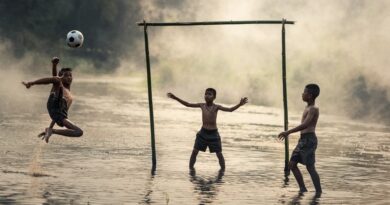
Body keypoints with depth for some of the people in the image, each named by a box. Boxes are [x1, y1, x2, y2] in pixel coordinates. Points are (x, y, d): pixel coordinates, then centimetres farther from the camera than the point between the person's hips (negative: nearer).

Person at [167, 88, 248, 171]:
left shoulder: (216, 107, -9)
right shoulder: (202, 105, 0)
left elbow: (230, 109, -20)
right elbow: (188, 104, 6)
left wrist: (239, 104, -38)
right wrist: (176, 98, 2)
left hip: (213, 133, -3)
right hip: (203, 133, 3)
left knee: (219, 154, 1)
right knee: (195, 151, 2)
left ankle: (223, 170, 14)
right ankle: (191, 168, 12)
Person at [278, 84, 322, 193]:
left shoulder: (313, 109, -12)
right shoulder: (307, 108, 18)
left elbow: (305, 125, -24)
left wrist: (288, 132, -26)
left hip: (309, 139, -10)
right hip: (303, 139, 10)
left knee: (310, 167, -8)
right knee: (292, 164, 7)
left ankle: (319, 192, -3)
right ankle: (303, 189, 12)